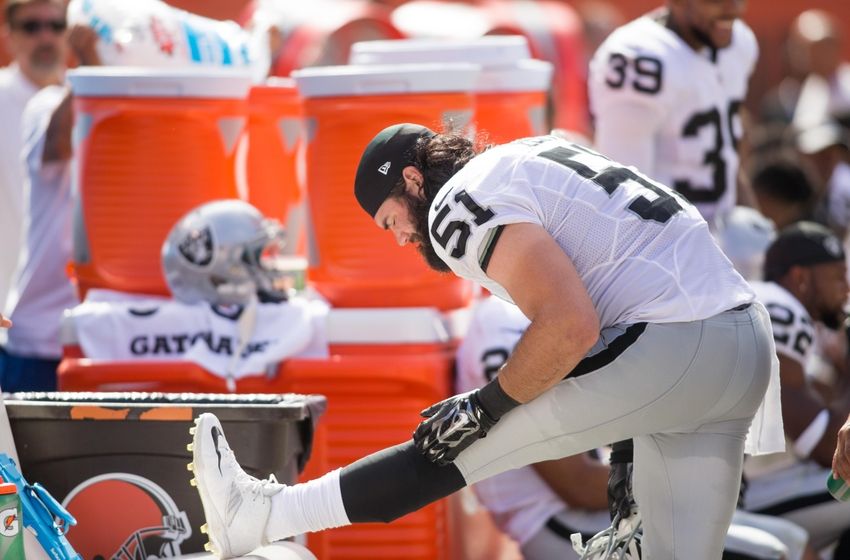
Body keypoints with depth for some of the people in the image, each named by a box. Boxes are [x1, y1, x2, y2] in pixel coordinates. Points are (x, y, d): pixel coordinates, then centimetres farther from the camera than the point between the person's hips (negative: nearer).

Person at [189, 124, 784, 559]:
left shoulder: (462, 205, -6)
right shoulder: (542, 153, 24)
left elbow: (570, 325, -18)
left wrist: (487, 406, -6)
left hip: (671, 353, -8)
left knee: (456, 443, 1)